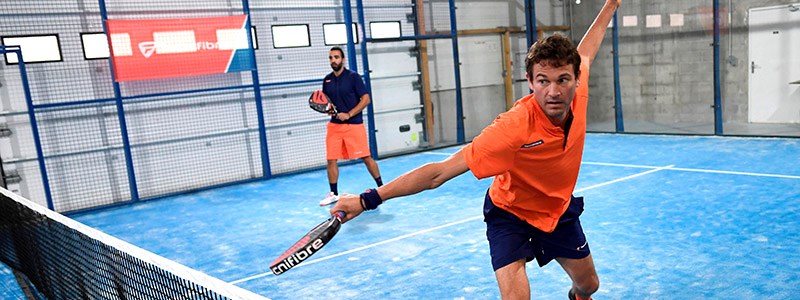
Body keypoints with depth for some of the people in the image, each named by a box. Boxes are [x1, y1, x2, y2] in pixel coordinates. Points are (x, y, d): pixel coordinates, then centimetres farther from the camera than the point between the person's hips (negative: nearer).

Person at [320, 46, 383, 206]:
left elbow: (366, 99, -9)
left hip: (354, 125, -4)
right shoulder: (327, 80, 9)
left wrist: (348, 114, -17)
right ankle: (333, 194, 14)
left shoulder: (353, 76, -6)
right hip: (334, 125, 5)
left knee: (365, 157, -2)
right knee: (331, 159, 1)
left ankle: (381, 187, 14)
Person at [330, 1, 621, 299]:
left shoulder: (577, 92, -23)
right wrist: (368, 199, -44)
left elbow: (585, 52, 3)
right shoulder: (513, 126, -39)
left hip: (560, 209, 6)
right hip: (510, 214, -5)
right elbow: (438, 173, -40)